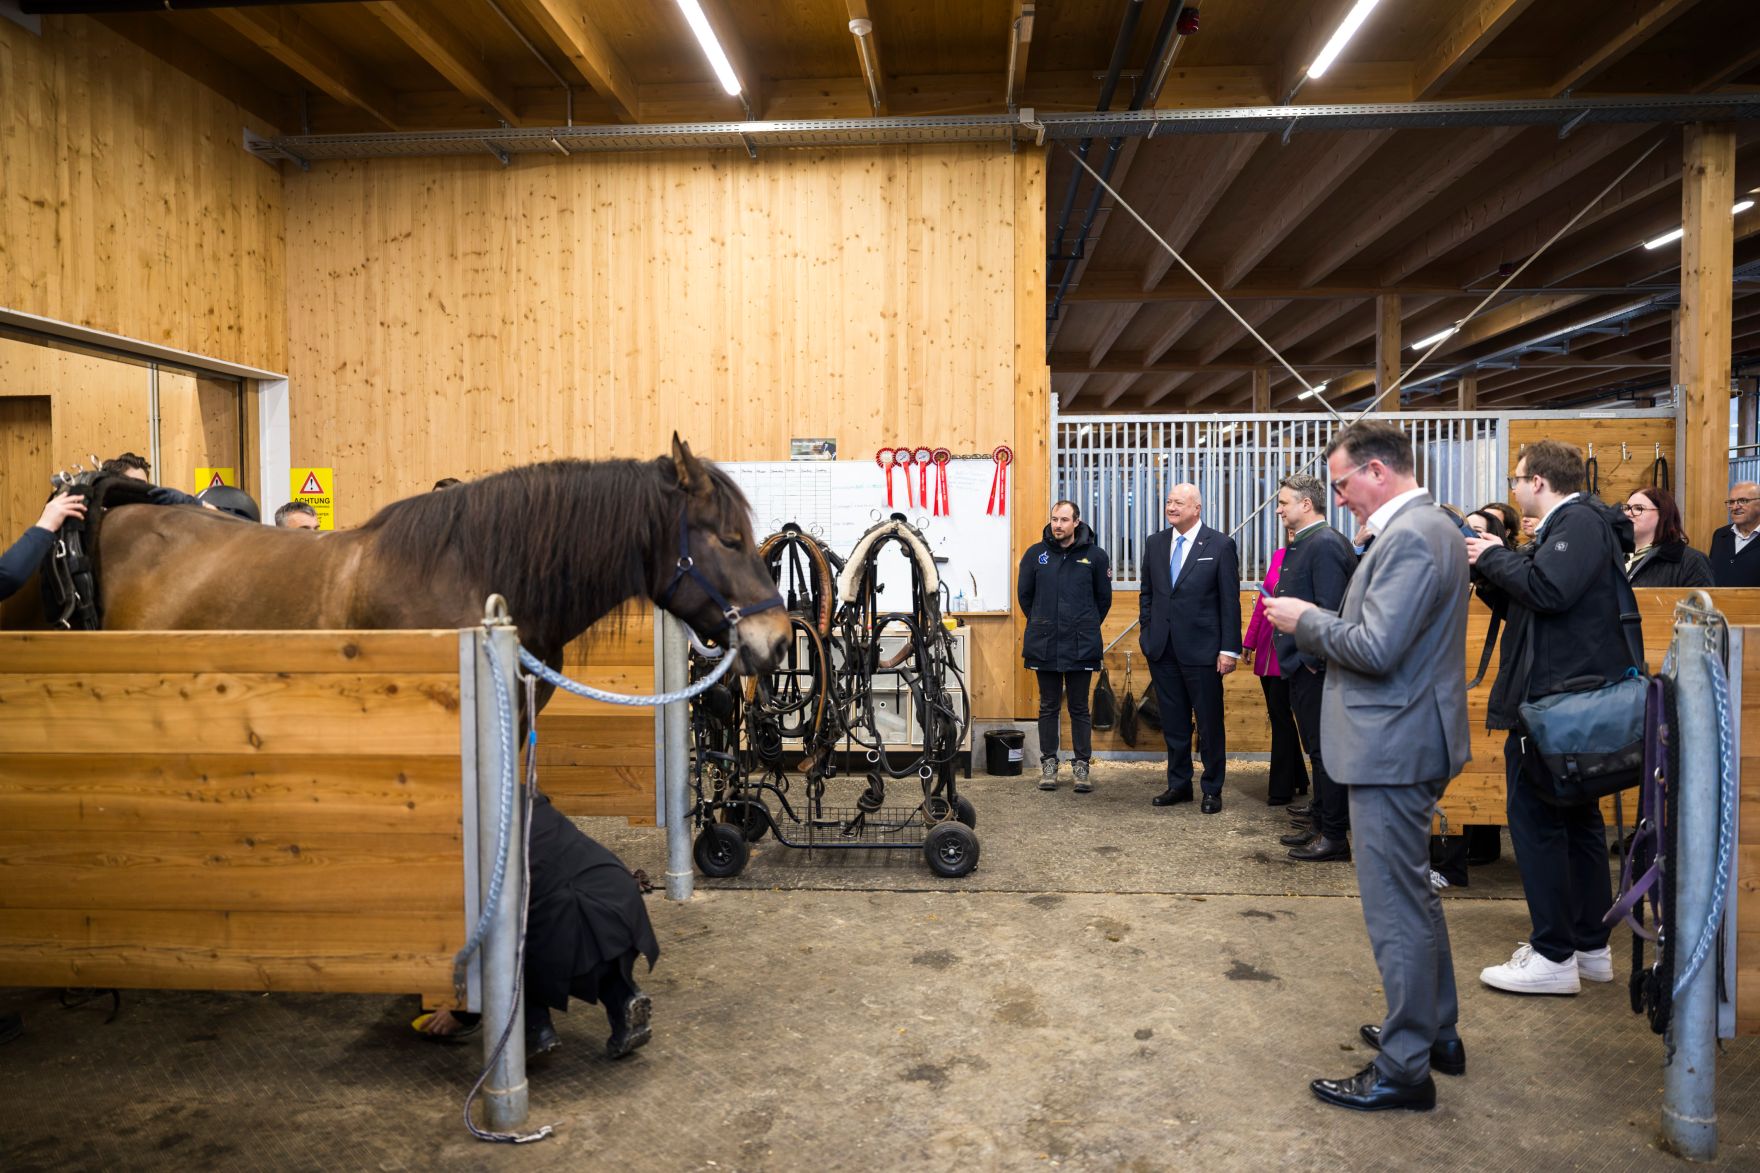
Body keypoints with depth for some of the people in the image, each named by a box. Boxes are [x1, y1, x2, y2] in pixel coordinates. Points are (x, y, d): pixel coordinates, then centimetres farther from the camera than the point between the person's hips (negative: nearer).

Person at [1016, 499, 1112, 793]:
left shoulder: (1095, 556, -1)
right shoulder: (1035, 554, 1)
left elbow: (1103, 598, 9)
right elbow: (1024, 594, 12)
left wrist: (1086, 627, 12)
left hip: (1081, 646, -1)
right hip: (1044, 645, 1)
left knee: (1079, 708, 7)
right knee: (1048, 707, 10)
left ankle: (1081, 765, 15)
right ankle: (1048, 763, 19)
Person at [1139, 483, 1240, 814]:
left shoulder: (1220, 545, -4)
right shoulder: (1154, 543, 9)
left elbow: (1230, 600, -6)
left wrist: (1229, 649, -10)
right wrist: (1145, 630, 8)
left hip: (1202, 649, -4)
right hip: (1162, 648, 4)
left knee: (1210, 724, 5)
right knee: (1173, 723, 12)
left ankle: (1212, 789, 18)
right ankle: (1178, 784, 24)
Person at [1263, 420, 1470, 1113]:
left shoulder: (1409, 537, -20)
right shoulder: (1430, 527, 14)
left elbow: (1376, 648, -26)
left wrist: (1307, 621, -12)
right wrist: (1317, 624, 7)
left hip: (1394, 746, -11)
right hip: (1409, 742, 11)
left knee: (1397, 909, 0)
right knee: (1414, 895, 22)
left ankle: (1404, 1069, 12)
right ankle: (1436, 1032, 38)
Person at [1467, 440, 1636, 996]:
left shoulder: (1580, 521, -13)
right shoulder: (1573, 524, 18)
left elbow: (1547, 590, -28)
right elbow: (1527, 598, 18)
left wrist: (1494, 556, -14)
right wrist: (1492, 562, 5)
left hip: (1555, 696, -11)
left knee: (1535, 817, -5)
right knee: (1577, 817, 15)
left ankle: (1554, 957, 1)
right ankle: (1591, 947, 25)